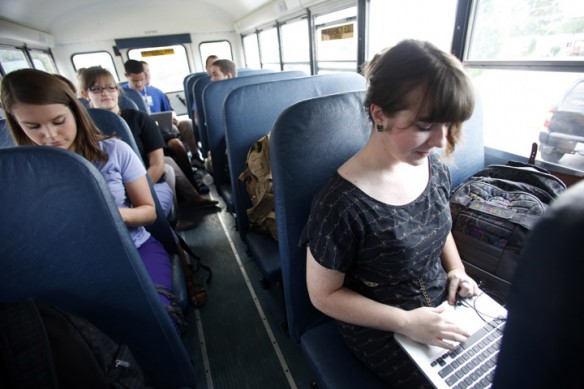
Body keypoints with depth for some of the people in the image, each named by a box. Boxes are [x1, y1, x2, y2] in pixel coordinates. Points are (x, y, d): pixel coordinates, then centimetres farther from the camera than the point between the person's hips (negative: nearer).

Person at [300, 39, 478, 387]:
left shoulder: (436, 167, -9)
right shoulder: (340, 204, -31)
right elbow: (324, 295, -18)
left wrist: (456, 269, -4)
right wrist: (406, 322, -20)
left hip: (444, 305, 6)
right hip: (383, 331, -5)